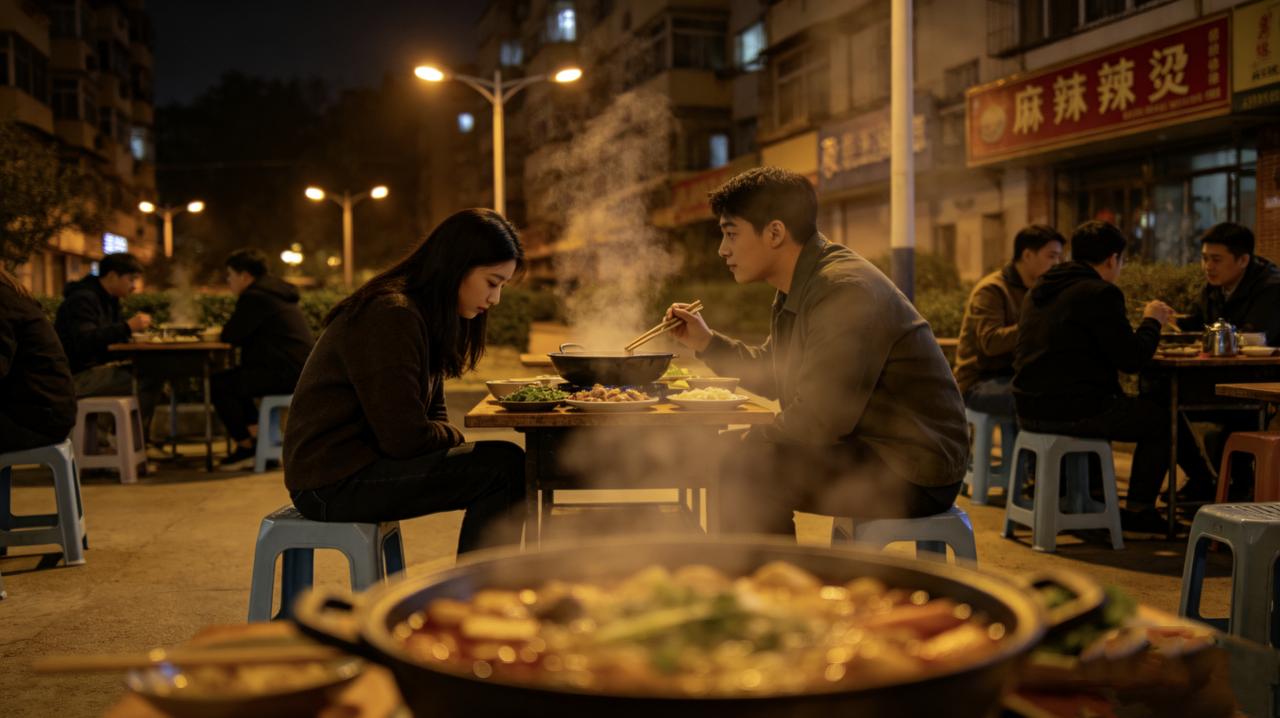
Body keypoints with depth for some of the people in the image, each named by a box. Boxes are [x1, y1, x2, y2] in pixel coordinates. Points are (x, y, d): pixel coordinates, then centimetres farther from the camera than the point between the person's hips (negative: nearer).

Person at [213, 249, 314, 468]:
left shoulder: (255, 296, -11)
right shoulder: (276, 291, 21)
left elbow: (231, 336, -10)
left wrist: (227, 329, 11)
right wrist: (232, 331, 13)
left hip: (285, 374, -11)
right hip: (300, 372, 11)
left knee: (218, 383, -6)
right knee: (235, 378, 25)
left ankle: (246, 444, 2)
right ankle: (255, 433, 23)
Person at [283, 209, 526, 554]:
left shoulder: (426, 315, 13)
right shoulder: (392, 317, -20)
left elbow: (433, 416, 17)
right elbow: (405, 438, -22)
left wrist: (447, 438, -4)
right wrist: (454, 437, -3)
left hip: (365, 458, 10)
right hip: (334, 483, -10)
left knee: (505, 463, 4)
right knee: (504, 467, -18)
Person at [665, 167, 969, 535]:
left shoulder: (844, 291, -22)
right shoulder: (798, 291, 11)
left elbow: (817, 418, -27)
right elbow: (773, 378, 22)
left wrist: (745, 449, -15)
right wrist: (706, 341, 13)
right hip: (864, 447, 10)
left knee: (748, 466, -24)